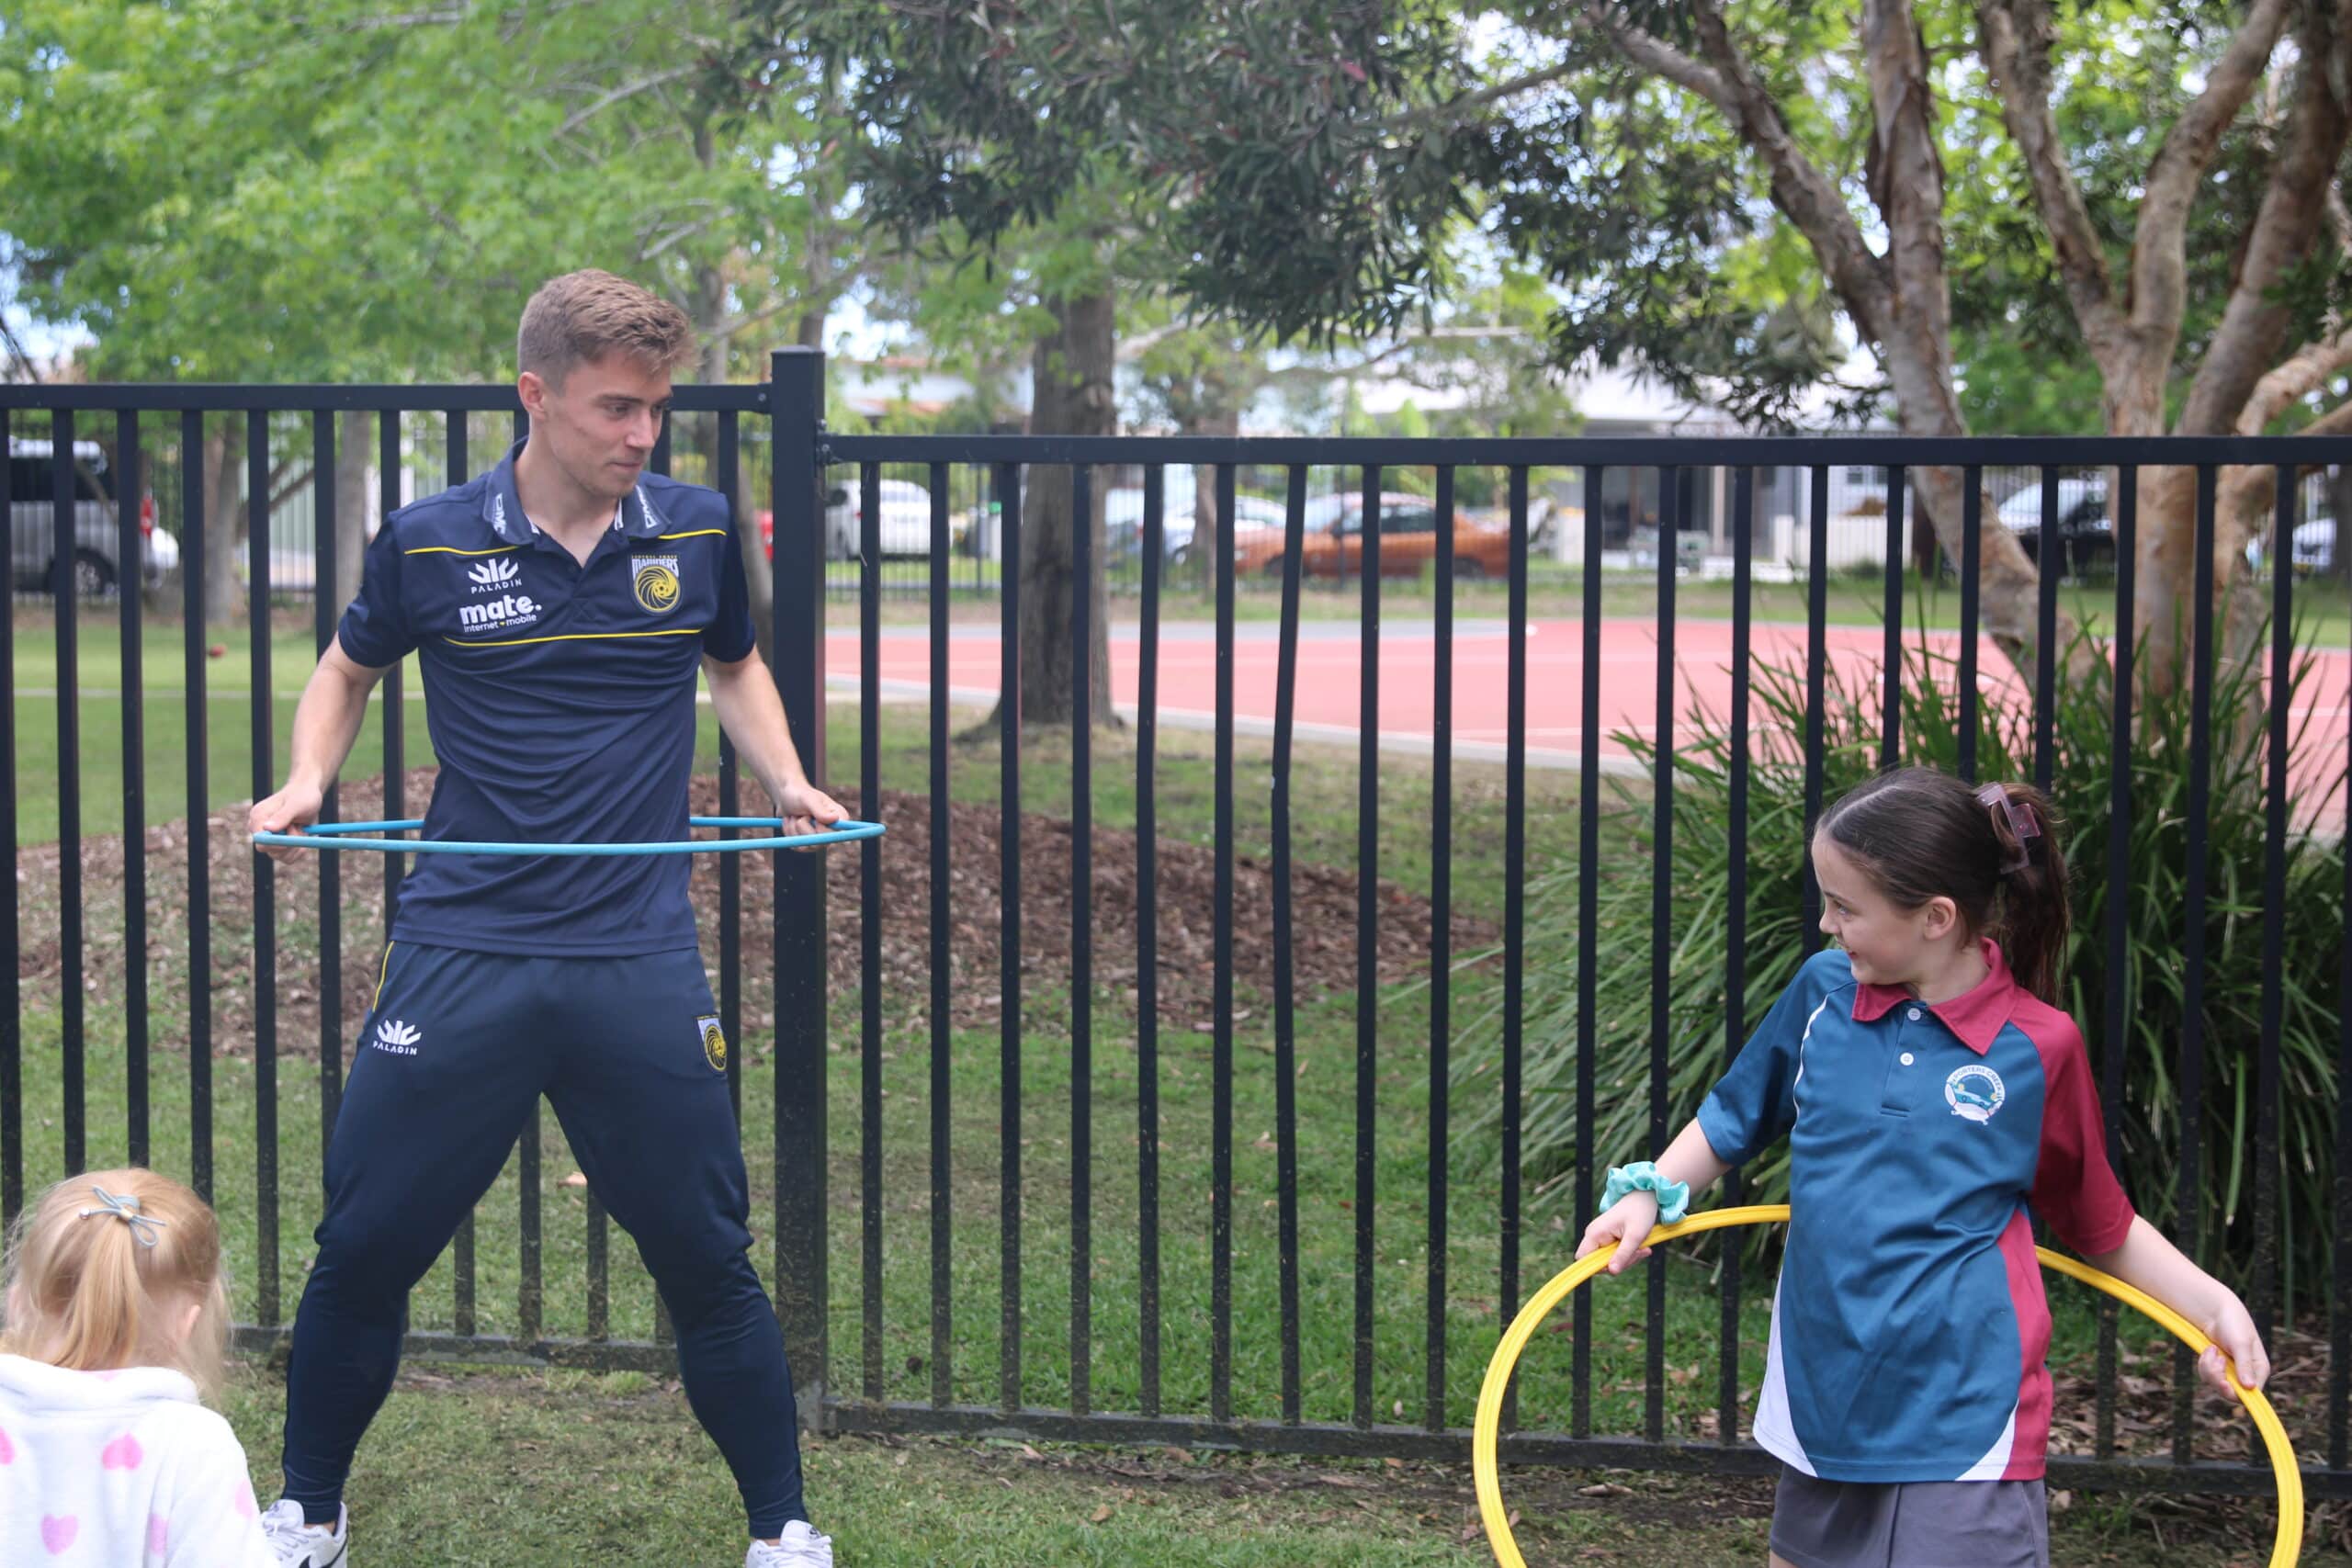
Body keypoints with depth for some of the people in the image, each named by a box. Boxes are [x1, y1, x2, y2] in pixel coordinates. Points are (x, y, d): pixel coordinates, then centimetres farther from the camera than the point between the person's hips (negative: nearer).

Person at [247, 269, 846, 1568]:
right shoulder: (427, 545, -2)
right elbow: (348, 670, 17)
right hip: (461, 957, 0)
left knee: (703, 1255, 4)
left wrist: (786, 782, 6)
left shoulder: (698, 533, 3)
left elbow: (735, 666, 22)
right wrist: (306, 780, -1)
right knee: (364, 1248, 4)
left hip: (641, 961, 1)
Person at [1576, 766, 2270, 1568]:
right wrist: (1650, 1192, 3)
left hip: (1963, 1418, -4)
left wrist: (2215, 1303, -4)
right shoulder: (1823, 990, 2)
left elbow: (2101, 1226, 7)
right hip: (1822, 1402, 4)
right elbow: (1735, 1119, 18)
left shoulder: (2039, 1045, -7)